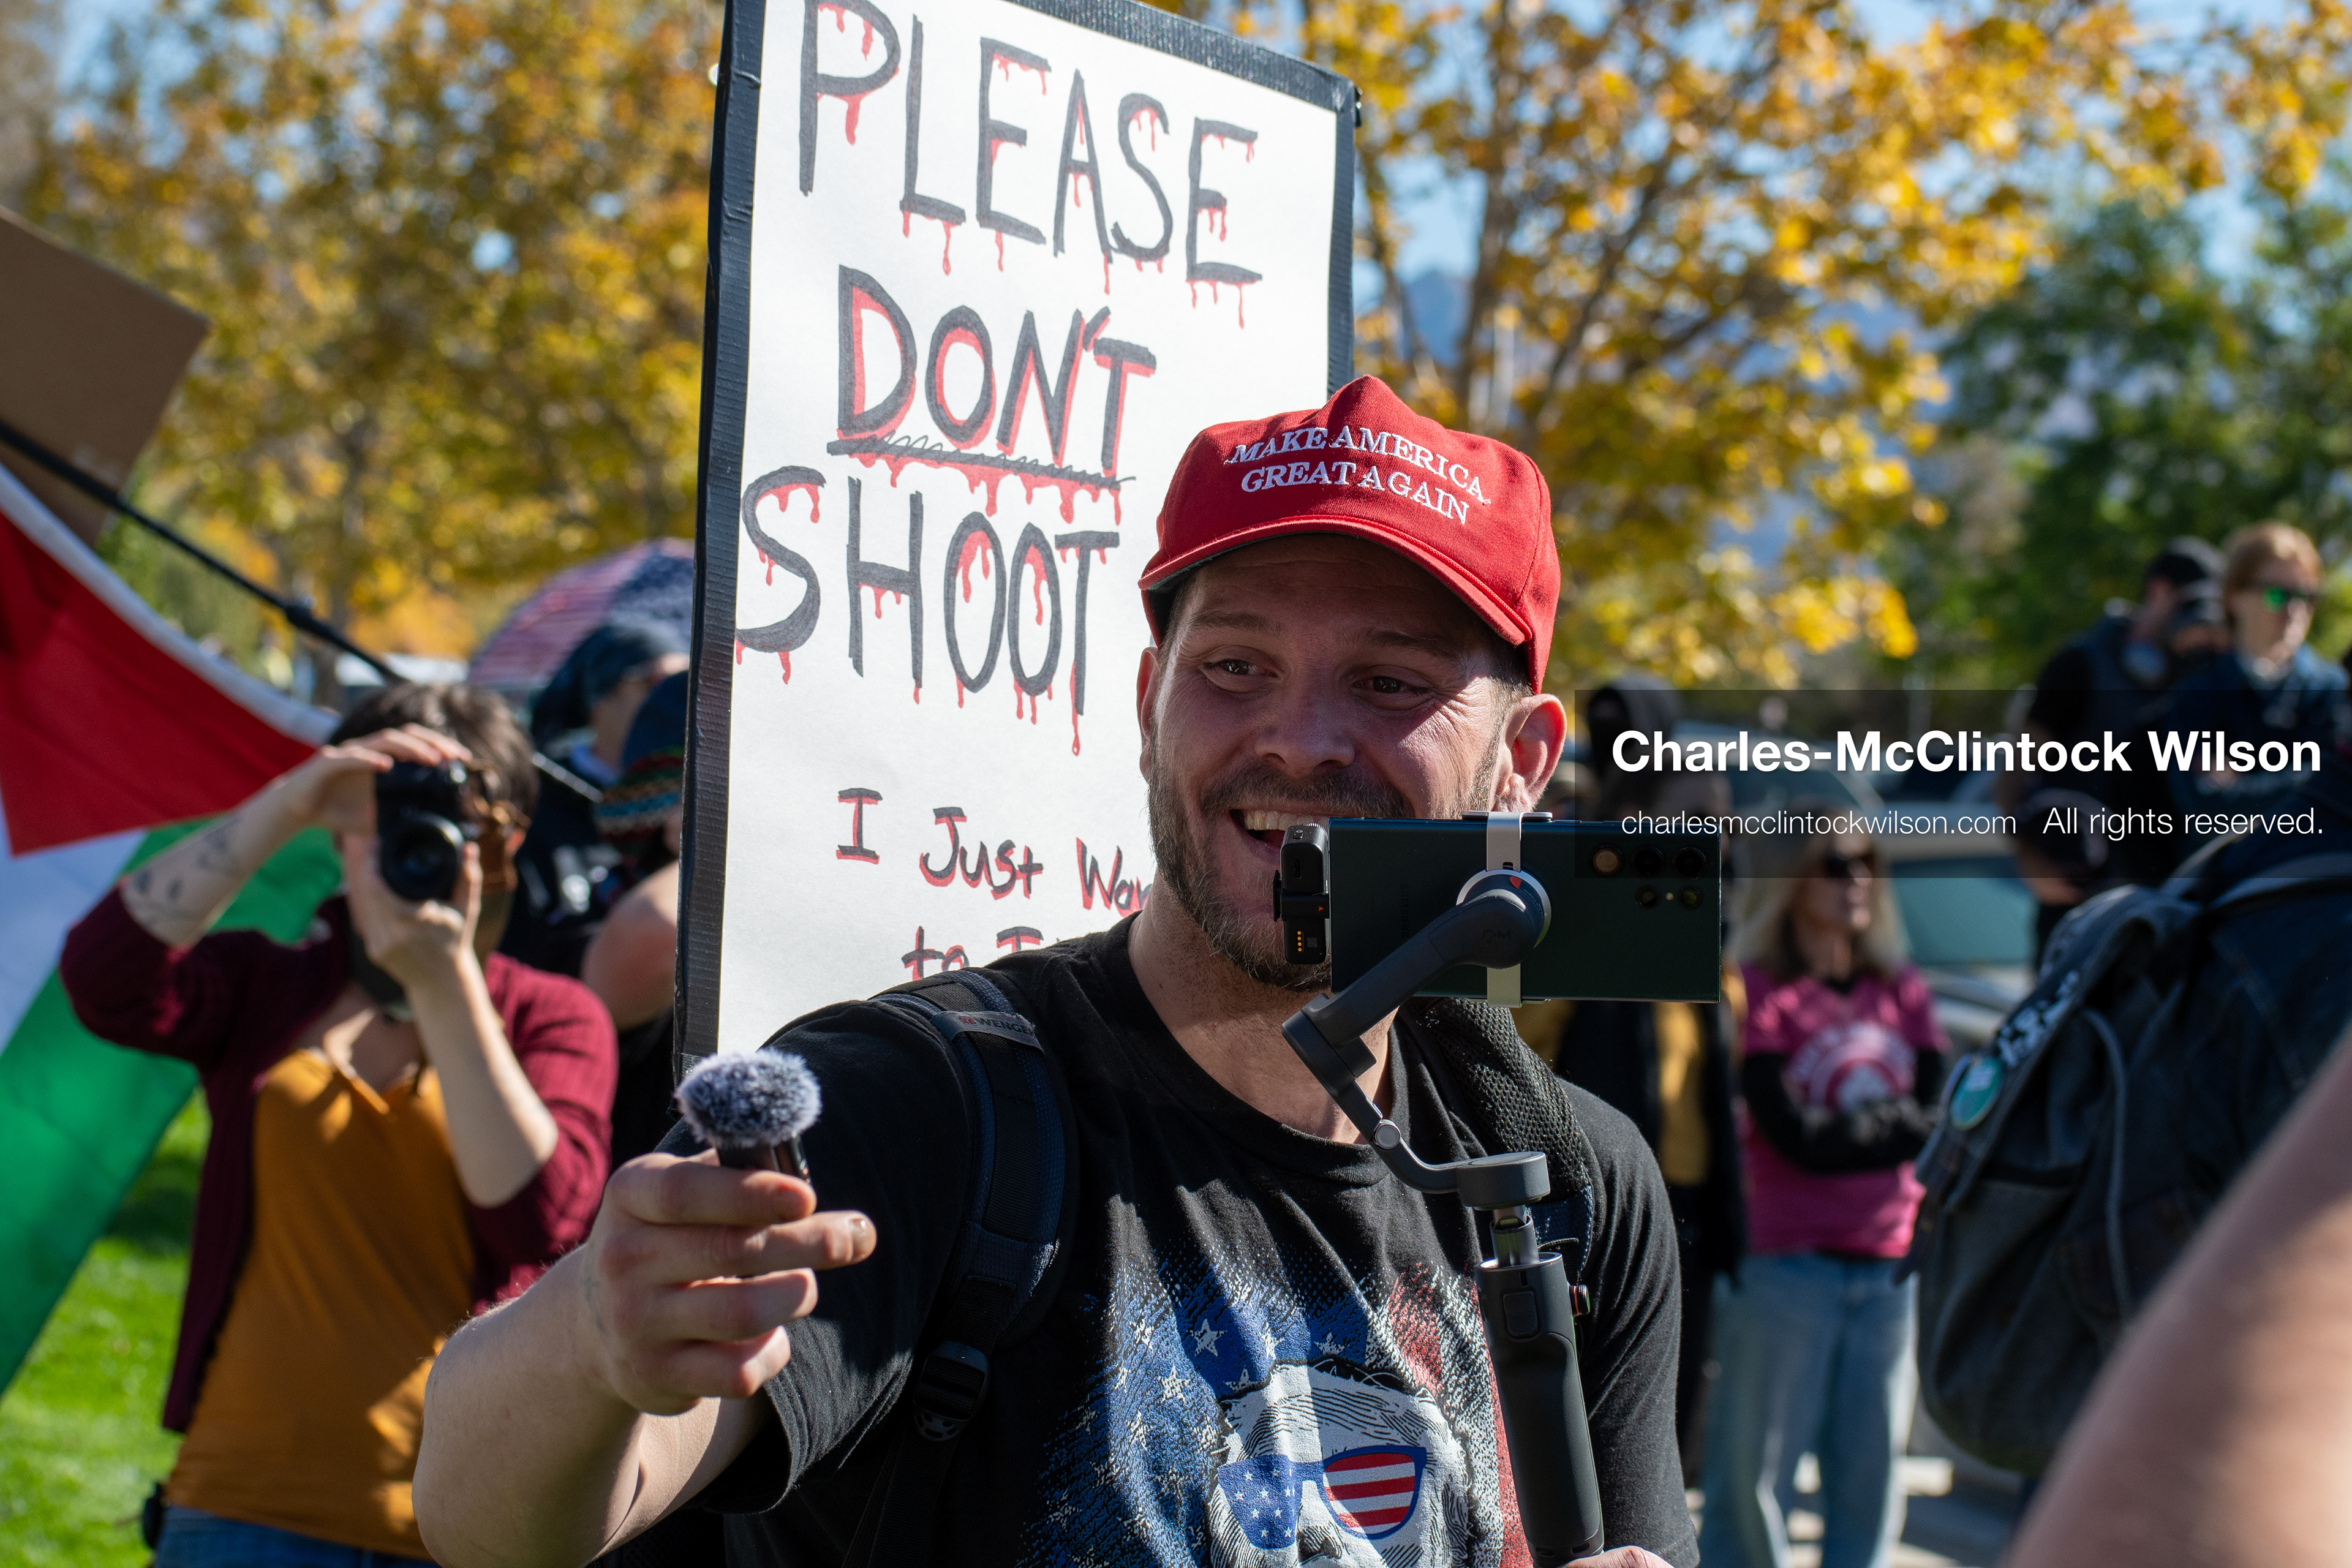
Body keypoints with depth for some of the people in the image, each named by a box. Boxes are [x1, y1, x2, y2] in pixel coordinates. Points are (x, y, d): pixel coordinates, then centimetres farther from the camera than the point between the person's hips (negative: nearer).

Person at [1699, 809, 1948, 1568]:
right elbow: (1795, 1137, -11)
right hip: (1785, 1260, -5)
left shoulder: (1903, 992, 14)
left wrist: (1843, 1129, -9)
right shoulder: (1758, 991, -2)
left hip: (1890, 1268, 5)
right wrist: (1895, 1124, -2)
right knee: (1755, 1470, -2)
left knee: (1872, 1469, 6)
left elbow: (1936, 1120, 4)